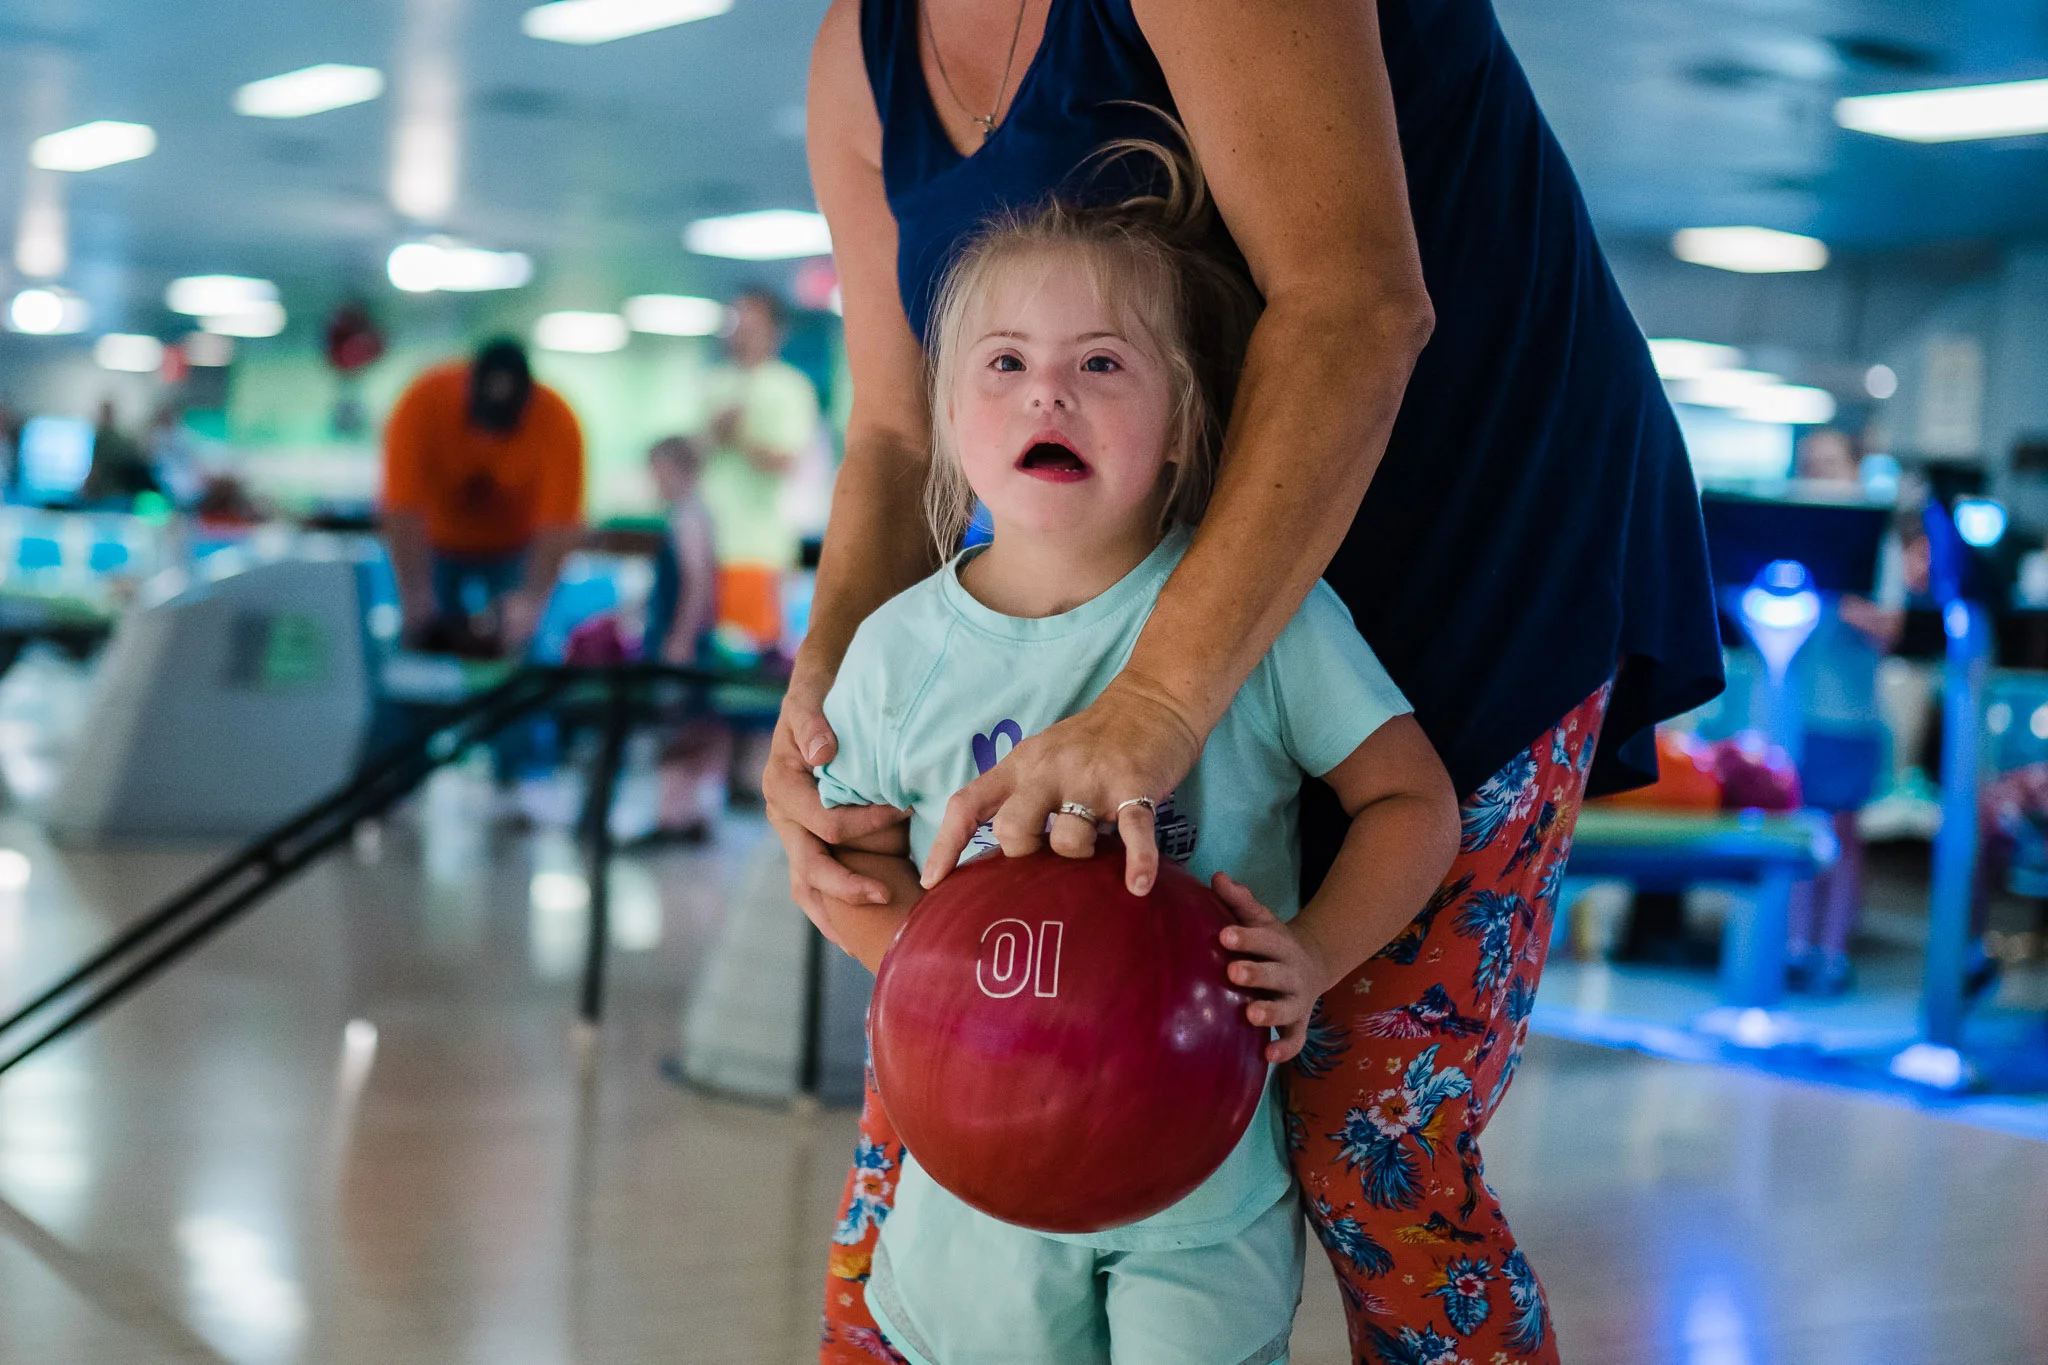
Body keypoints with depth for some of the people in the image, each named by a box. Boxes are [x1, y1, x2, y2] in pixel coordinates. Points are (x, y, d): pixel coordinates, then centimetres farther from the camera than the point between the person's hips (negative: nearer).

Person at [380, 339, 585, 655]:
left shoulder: (557, 424, -30)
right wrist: (416, 595, -38)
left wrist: (531, 599, -41)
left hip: (514, 548, 0)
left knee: (511, 647, -8)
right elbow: (404, 511, -33)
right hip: (437, 543, 0)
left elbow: (557, 525, -31)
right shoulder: (422, 404, -31)